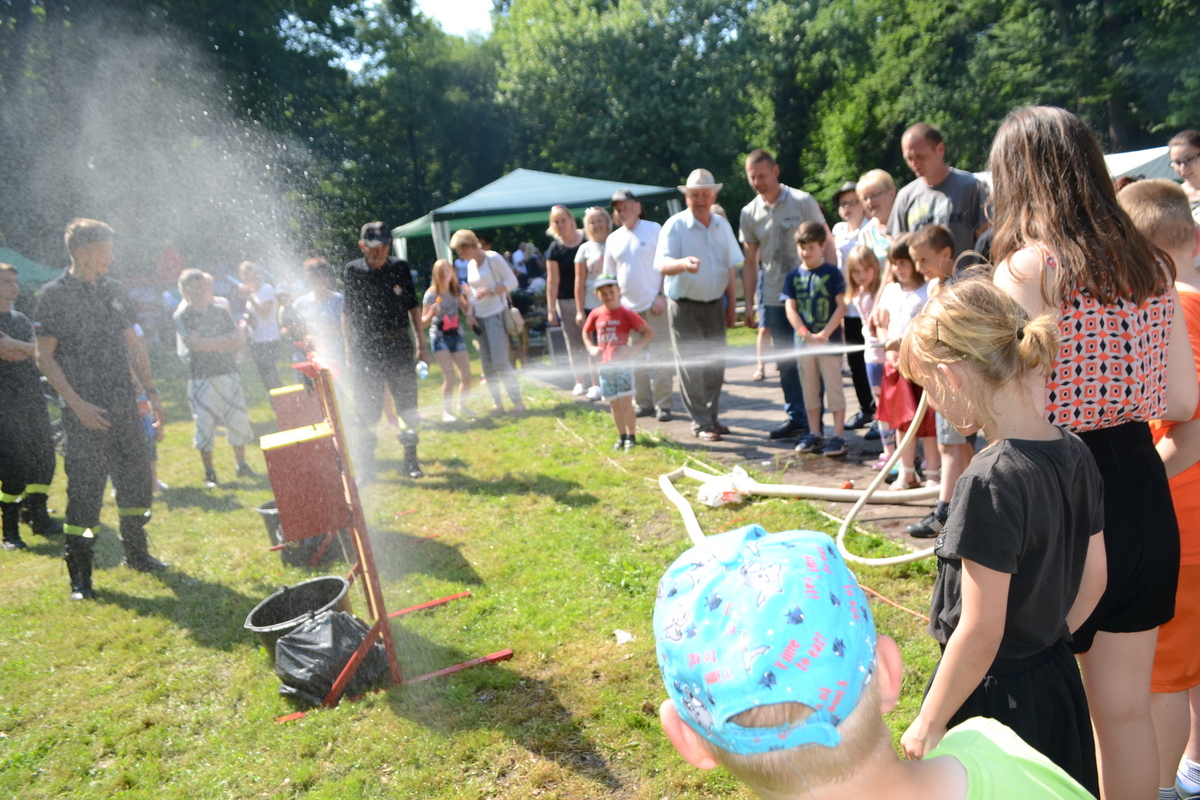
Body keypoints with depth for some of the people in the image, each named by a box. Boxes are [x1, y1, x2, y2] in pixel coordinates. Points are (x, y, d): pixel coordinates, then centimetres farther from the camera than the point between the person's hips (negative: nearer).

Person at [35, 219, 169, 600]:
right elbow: (45, 358, -8)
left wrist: (152, 392, 9)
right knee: (85, 490, -4)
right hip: (86, 412, -6)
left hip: (125, 407, 6)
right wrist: (78, 405, -15)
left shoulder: (114, 290, 11)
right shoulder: (55, 295, -6)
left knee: (137, 481, 12)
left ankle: (136, 554, 29)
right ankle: (80, 575, 9)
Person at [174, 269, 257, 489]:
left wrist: (211, 344, -13)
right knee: (205, 423, -2)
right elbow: (197, 344, -14)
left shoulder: (220, 311, 10)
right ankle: (209, 473, 10)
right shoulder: (182, 316, -1)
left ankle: (242, 465, 20)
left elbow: (237, 341, 2)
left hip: (229, 374, 4)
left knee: (239, 421, 5)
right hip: (202, 378, -3)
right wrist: (225, 341, -7)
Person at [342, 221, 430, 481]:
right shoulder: (353, 272, 0)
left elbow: (413, 307, 10)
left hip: (400, 345, 1)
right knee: (367, 410, 2)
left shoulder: (400, 267, 3)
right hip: (366, 349, -1)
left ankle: (411, 461, 19)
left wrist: (421, 345, 8)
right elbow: (347, 315, 5)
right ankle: (365, 466, 14)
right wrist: (349, 352, 3)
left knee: (407, 406, 6)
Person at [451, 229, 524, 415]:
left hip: (496, 315, -7)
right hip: (480, 317, 7)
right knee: (487, 364, 6)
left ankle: (517, 402, -5)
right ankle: (497, 402, 13)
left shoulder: (493, 258, -8)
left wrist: (489, 291, -20)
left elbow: (512, 281, -10)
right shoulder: (471, 264, 13)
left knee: (501, 361, -12)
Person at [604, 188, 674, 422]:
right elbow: (609, 276, 15)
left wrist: (662, 295, -12)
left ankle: (664, 405, 4)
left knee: (660, 355, -2)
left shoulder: (653, 230, -1)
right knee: (634, 358, 8)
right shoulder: (613, 239, 11)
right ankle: (643, 403, 18)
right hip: (627, 306, 5)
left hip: (655, 305, -4)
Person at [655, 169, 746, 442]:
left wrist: (732, 305, 10)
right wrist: (683, 263, -43)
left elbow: (731, 266, 12)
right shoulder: (675, 225, -9)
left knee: (715, 364, 9)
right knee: (691, 366, -3)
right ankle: (701, 423, 6)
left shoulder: (722, 225, 8)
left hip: (714, 304, 5)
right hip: (684, 306, -5)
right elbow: (662, 264, -21)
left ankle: (712, 416, 23)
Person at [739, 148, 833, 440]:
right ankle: (795, 418, 22)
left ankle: (814, 421, 9)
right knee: (785, 361, 10)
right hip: (773, 299, 4)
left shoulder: (802, 202, -5)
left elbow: (827, 244, -3)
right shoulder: (749, 213, 6)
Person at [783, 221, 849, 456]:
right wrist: (806, 334, -13)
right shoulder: (793, 276, 5)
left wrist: (824, 334, -17)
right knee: (810, 391, 11)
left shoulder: (832, 273, -3)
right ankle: (814, 434, 21)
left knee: (833, 389, 0)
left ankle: (838, 436, 5)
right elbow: (790, 308, 0)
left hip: (830, 341, -3)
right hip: (803, 342, 4)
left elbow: (841, 306, -7)